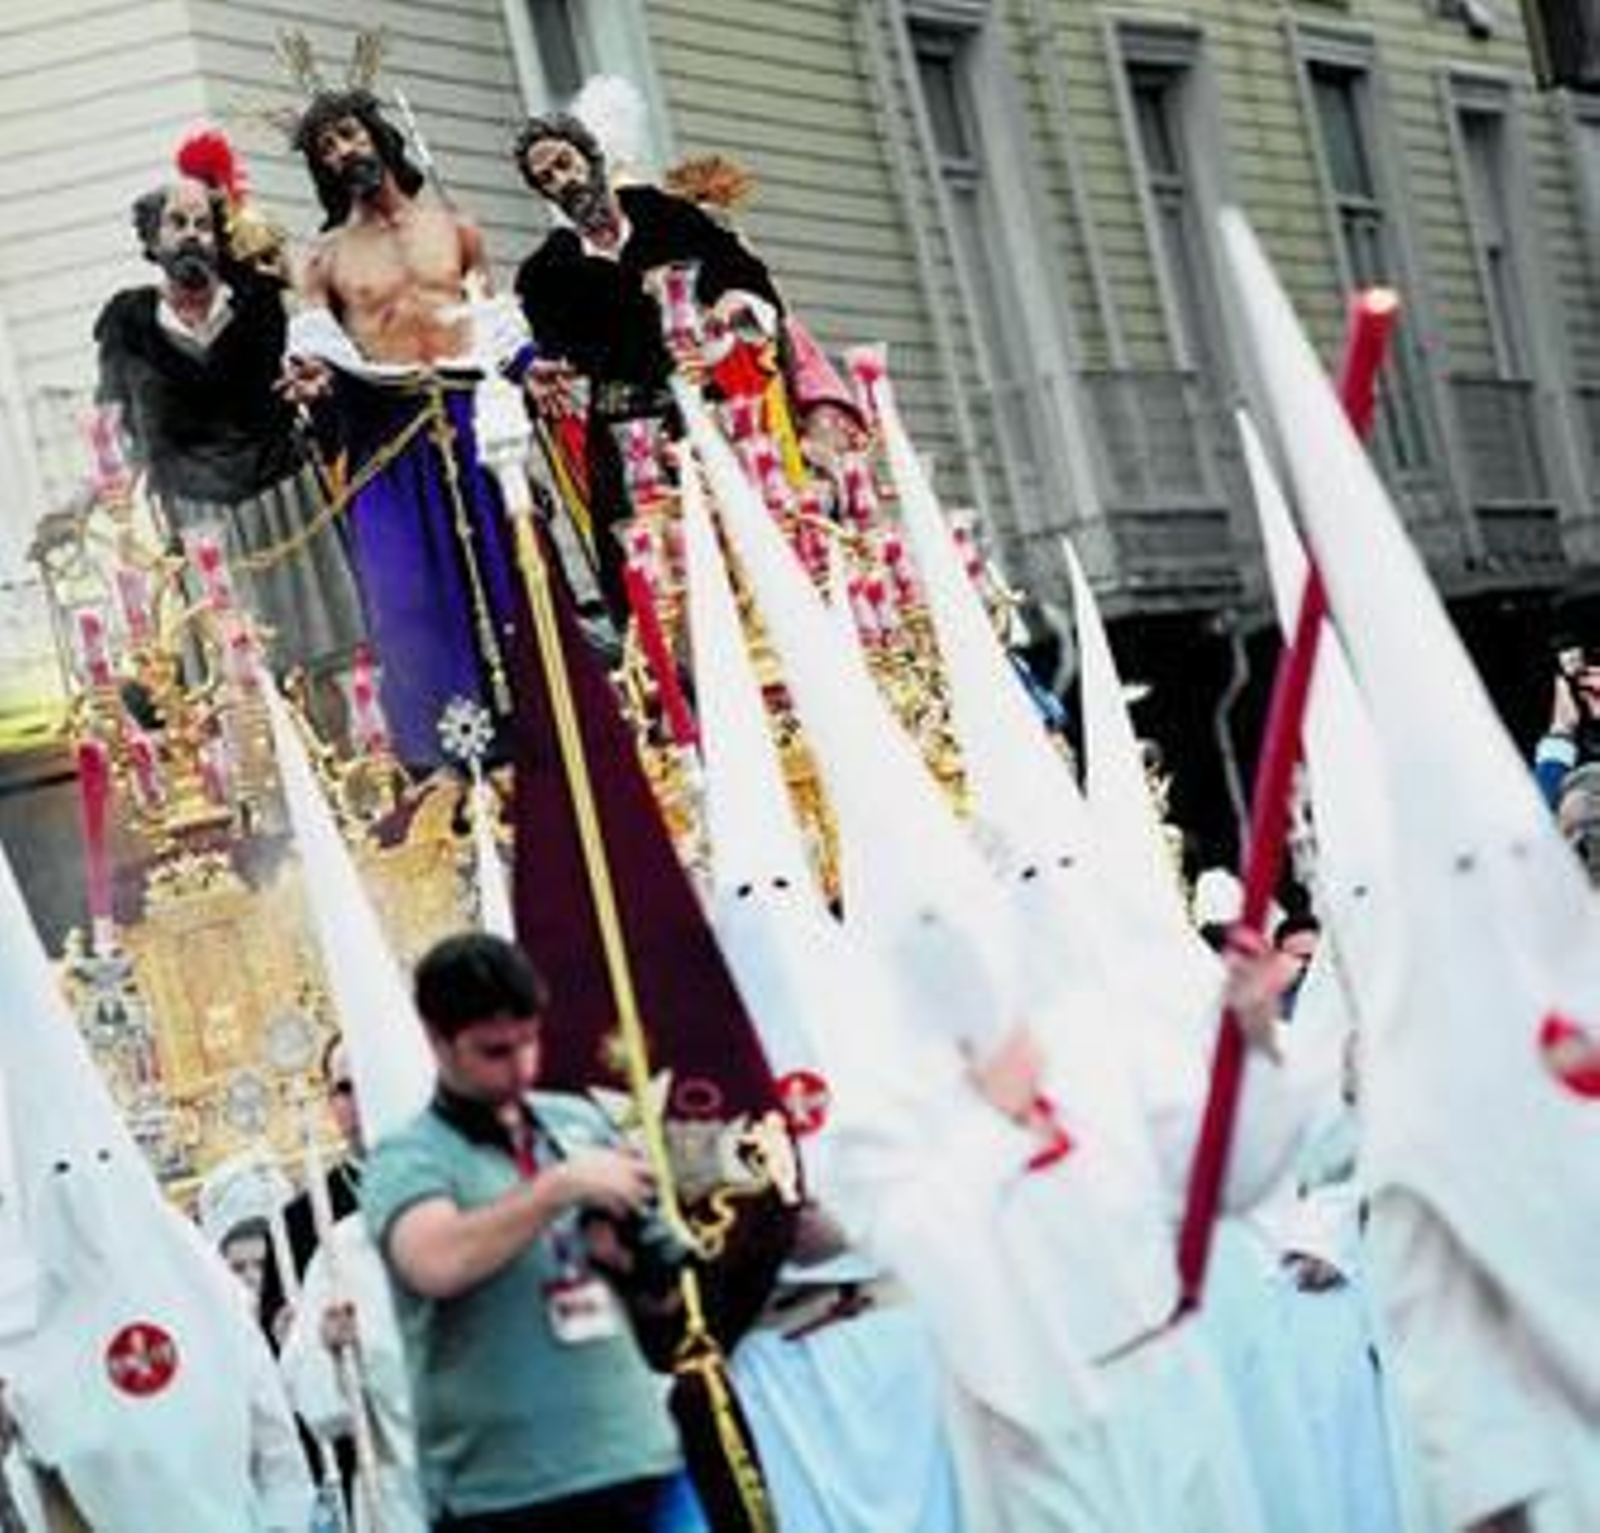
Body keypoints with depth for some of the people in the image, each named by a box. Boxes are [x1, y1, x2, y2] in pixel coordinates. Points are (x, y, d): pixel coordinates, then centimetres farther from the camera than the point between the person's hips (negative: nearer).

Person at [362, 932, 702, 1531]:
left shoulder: (579, 1120, 11)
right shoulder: (408, 1158, -4)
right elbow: (436, 1265, -26)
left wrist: (630, 1239, -2)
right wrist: (561, 1186, -22)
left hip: (639, 1462, 5)